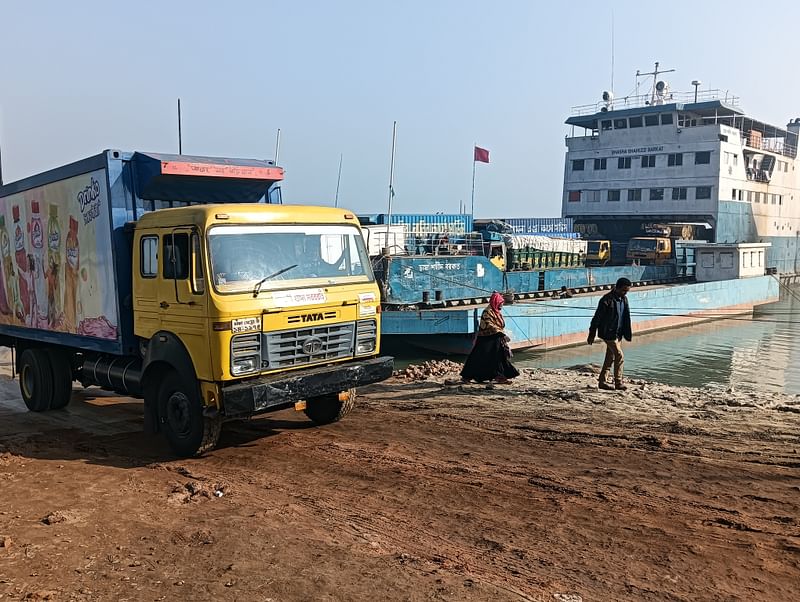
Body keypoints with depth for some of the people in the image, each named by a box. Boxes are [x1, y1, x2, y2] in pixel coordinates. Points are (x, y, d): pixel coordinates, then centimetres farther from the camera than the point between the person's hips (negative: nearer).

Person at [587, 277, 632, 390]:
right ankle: (618, 383, 0)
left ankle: (602, 382, 20)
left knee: (610, 358, 12)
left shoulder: (624, 299, 7)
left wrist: (628, 334, 14)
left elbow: (626, 318, 16)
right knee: (619, 357, -9)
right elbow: (597, 318, -13)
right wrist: (592, 335, -10)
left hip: (618, 334, 8)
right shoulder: (607, 300, -17)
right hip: (608, 333, -8)